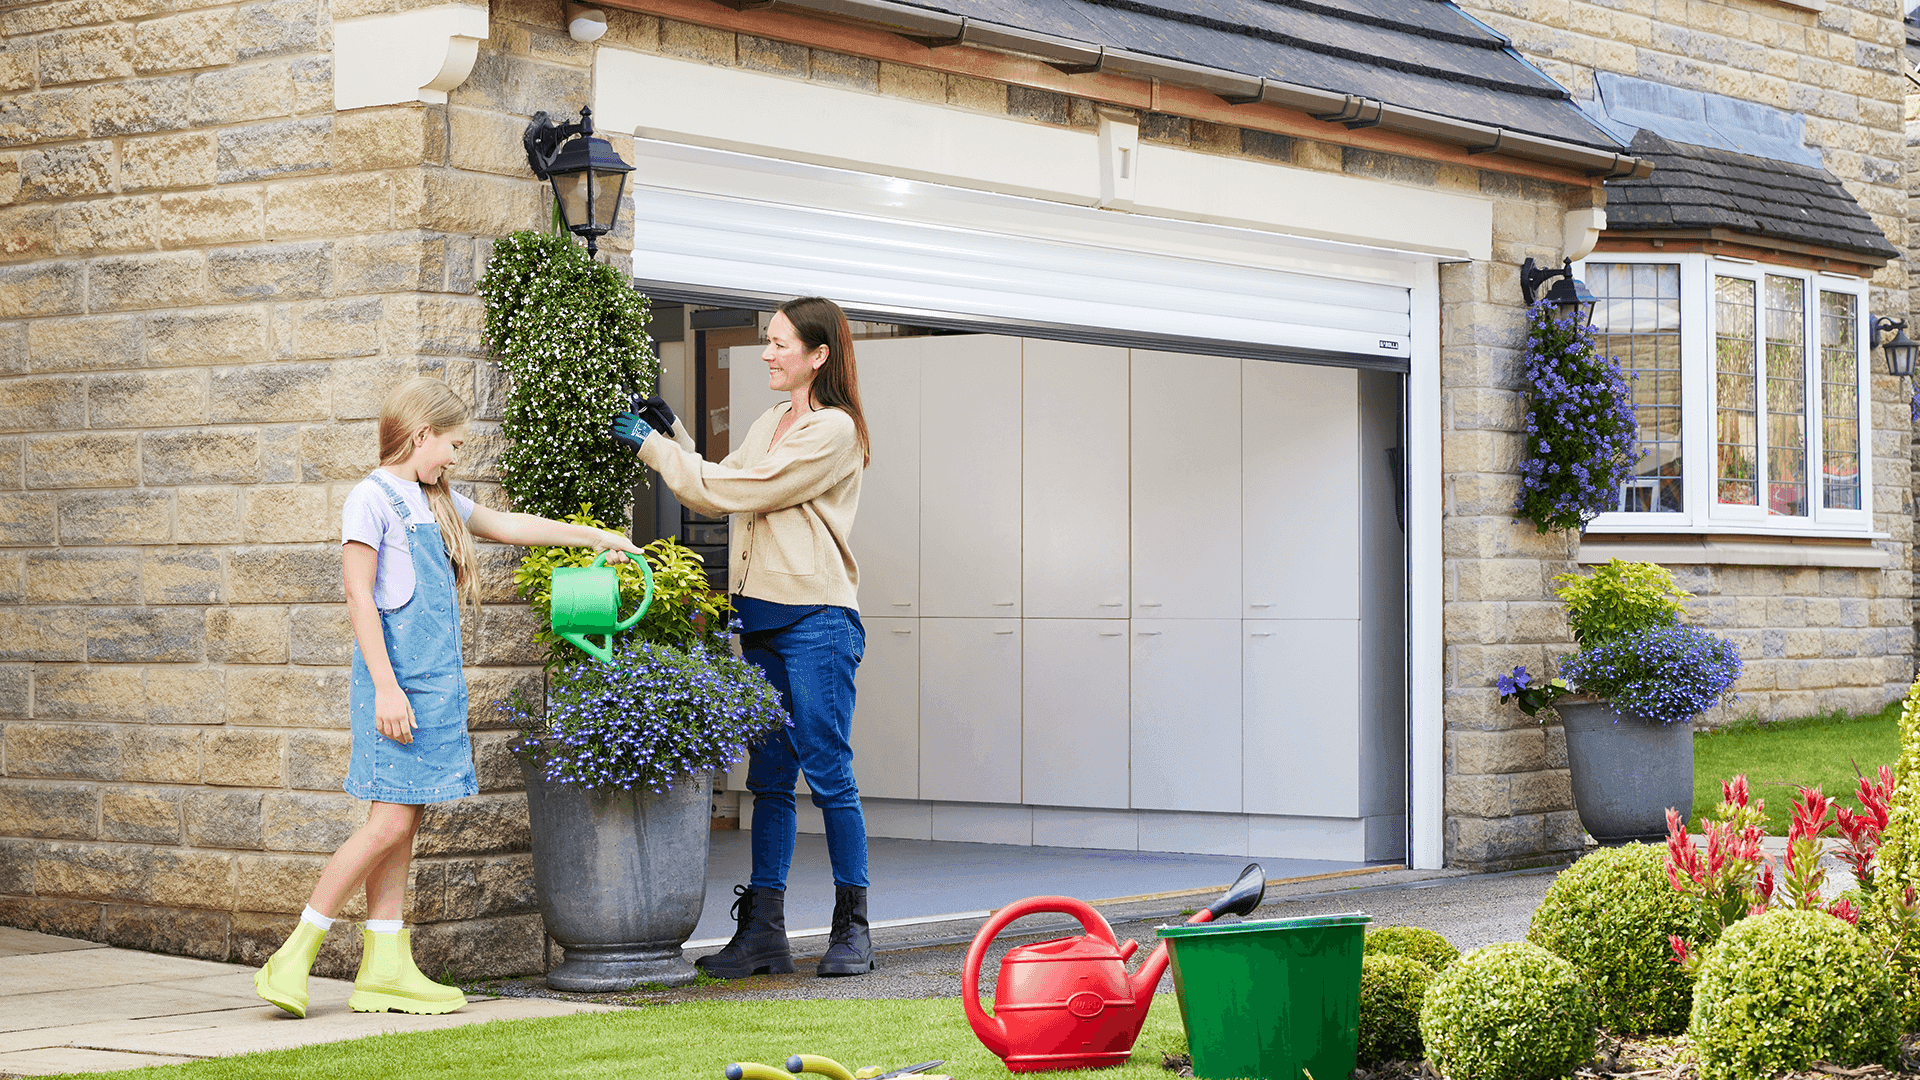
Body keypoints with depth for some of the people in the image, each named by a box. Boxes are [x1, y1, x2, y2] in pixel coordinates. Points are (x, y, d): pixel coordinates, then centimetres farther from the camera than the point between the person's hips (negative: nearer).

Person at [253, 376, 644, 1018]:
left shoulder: (436, 502, 17)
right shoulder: (372, 499, -8)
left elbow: (509, 525, 31)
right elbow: (359, 598, -13)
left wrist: (594, 537, 35)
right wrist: (386, 687, -18)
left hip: (436, 684, 8)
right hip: (397, 684, -8)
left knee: (402, 826, 7)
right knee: (391, 822, -11)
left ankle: (385, 969, 8)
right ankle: (294, 958, -5)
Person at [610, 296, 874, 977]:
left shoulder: (834, 429, -9)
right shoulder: (770, 425, 19)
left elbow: (735, 491, -13)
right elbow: (715, 492, 20)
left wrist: (652, 446, -7)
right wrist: (672, 433, 12)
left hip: (816, 619, -8)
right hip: (760, 618, 8)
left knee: (827, 771, -4)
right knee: (768, 778, 7)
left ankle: (852, 928, 5)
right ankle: (763, 932, 8)